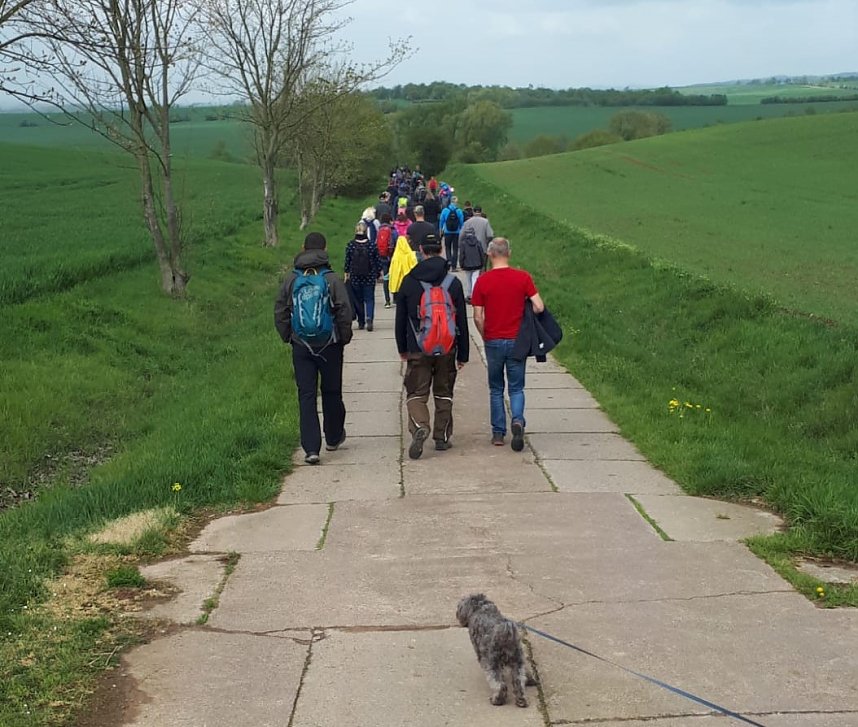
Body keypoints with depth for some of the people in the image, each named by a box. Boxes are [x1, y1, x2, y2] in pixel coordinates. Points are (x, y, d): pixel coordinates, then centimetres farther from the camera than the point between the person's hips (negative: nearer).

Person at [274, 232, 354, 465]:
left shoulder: (292, 279, 0)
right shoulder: (332, 279, -8)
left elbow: (280, 312, 3)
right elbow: (345, 312, -9)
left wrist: (288, 337, 15)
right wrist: (344, 338, 5)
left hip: (301, 347, 1)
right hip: (329, 346, -1)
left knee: (306, 396, 2)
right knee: (332, 393, 16)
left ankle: (311, 448, -5)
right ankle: (334, 437, 31)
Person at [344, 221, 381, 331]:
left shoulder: (350, 245, -6)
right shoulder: (372, 245, -7)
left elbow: (347, 262, 0)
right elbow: (378, 261, -1)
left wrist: (346, 273, 14)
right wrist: (379, 273, 13)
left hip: (355, 277, 1)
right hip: (369, 277, -1)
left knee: (358, 299, 12)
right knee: (369, 299, 5)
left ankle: (361, 322, 16)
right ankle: (369, 318, -18)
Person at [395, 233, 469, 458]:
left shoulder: (409, 282, -2)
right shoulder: (453, 282, -2)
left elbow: (400, 319, 4)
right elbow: (462, 321, 1)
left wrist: (402, 348, 15)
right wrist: (463, 354, 7)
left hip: (418, 350, -1)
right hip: (447, 349, 1)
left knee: (416, 393, 4)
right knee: (444, 393, 14)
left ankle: (419, 426, -21)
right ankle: (442, 437, 18)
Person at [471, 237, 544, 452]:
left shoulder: (483, 281, -6)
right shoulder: (523, 277, -5)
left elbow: (478, 317, -5)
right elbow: (539, 307, -9)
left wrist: (486, 337, 11)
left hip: (493, 341, 0)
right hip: (516, 340, 0)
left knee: (496, 389, 13)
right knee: (516, 388, 9)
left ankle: (498, 433, 13)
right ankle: (518, 420, -16)